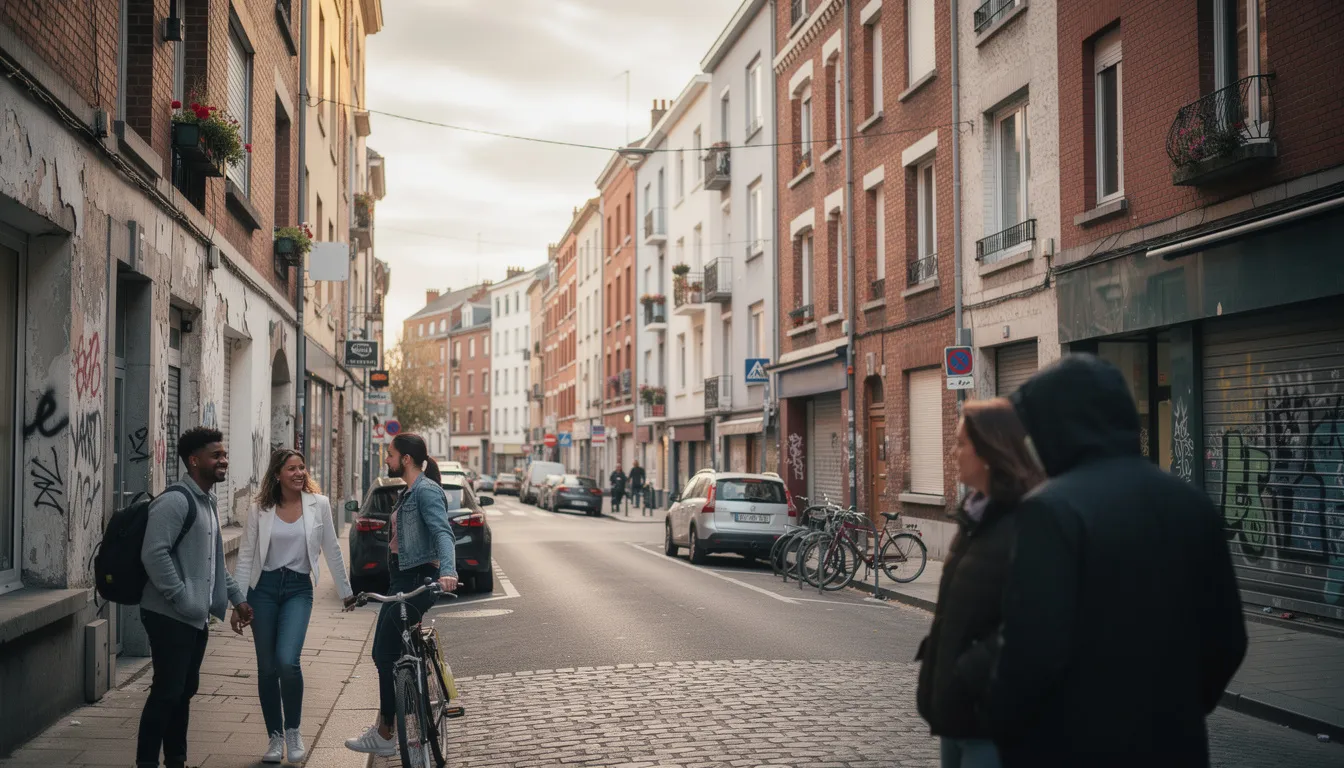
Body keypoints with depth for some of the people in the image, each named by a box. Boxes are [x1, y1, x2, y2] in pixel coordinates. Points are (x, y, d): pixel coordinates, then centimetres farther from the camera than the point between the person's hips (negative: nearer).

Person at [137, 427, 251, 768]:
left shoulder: (208, 502, 15)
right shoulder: (175, 501, -15)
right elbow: (154, 554, -23)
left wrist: (236, 597, 21)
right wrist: (182, 598, -23)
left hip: (197, 618, 9)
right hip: (170, 616, -9)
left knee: (184, 691, 15)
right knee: (167, 693, -6)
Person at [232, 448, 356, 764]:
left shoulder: (319, 504, -2)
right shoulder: (261, 509, -1)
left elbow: (331, 550, 6)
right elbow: (245, 556, 2)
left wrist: (345, 591, 10)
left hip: (298, 589, -1)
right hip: (263, 588, 1)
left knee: (287, 661, -18)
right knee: (267, 667, 5)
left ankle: (293, 731, 4)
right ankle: (275, 737, 20)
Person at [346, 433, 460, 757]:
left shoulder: (426, 490, -13)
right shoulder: (408, 493, 18)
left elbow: (442, 532, -28)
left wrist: (447, 571, -44)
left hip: (417, 581, -10)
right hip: (402, 580, 10)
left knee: (387, 655, -8)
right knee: (383, 653, 11)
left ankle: (385, 736, 0)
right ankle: (384, 726, 20)